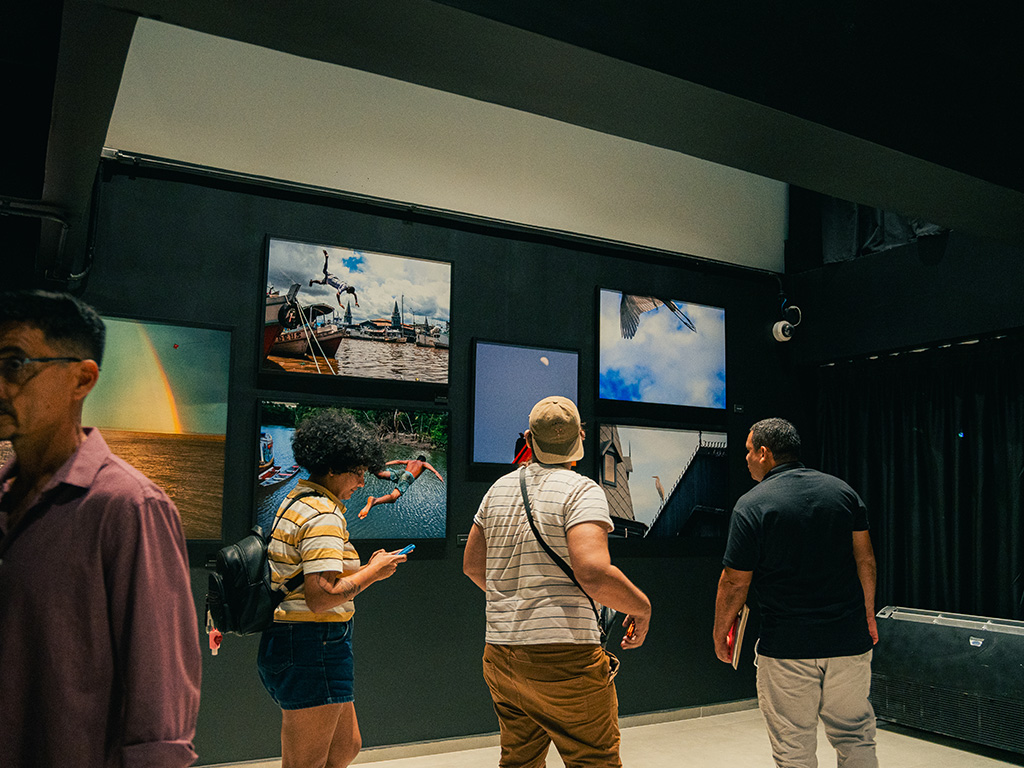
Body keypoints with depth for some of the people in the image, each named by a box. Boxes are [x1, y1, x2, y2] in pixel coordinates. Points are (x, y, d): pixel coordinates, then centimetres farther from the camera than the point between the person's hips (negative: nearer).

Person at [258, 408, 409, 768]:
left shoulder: (296, 501, 14)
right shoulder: (324, 515, -19)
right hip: (313, 648, -11)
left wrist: (365, 568, 14)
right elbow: (322, 597, -26)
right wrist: (372, 572, -13)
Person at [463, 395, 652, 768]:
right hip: (565, 654, -7)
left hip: (500, 652, 7)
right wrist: (641, 606, -7)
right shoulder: (582, 490, -10)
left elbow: (472, 565, 17)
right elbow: (593, 572, -24)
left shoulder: (500, 489, 9)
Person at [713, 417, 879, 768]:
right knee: (856, 736, 17)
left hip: (787, 647, -4)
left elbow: (735, 582, -9)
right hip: (850, 640, 5)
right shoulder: (842, 490, 4)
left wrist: (720, 634, 4)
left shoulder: (752, 505, -11)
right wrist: (868, 614, 18)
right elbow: (865, 559, 7)